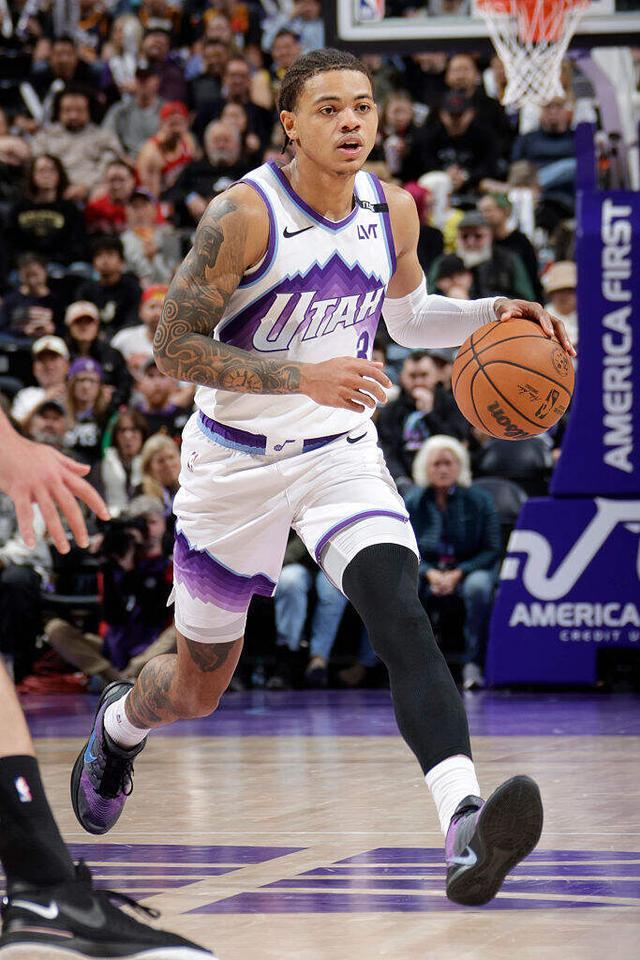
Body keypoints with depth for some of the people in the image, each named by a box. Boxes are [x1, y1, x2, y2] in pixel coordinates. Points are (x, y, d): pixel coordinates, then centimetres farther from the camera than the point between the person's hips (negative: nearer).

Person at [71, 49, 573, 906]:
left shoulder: (393, 210, -1)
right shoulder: (244, 215, -18)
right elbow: (174, 348, -18)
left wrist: (490, 314, -1)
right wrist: (302, 375, -29)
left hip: (341, 452, 3)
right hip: (236, 460, -2)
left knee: (400, 611, -26)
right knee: (198, 687, 13)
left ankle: (465, 827, -42)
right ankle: (119, 724, 51)